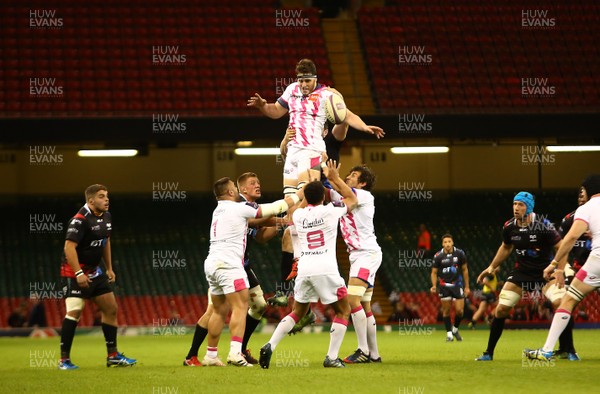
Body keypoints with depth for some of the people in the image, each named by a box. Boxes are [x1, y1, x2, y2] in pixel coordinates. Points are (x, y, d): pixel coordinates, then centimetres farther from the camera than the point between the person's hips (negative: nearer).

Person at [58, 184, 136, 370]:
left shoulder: (106, 217, 9)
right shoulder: (80, 220, -20)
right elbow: (69, 246, -25)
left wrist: (109, 268, 20)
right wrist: (78, 274, -30)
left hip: (95, 271, 9)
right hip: (76, 273, -9)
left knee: (111, 309, 10)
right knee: (74, 311, -18)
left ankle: (113, 355, 20)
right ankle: (64, 359, -13)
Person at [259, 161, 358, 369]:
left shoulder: (298, 215, 10)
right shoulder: (329, 211, -1)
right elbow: (352, 199, 19)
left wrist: (310, 185, 44)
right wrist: (335, 178, 26)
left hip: (304, 270, 4)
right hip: (326, 270, -4)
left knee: (297, 312, 19)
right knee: (343, 311, 11)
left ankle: (270, 345, 2)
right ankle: (332, 357, 1)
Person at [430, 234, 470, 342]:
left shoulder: (460, 253, -3)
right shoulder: (438, 256, -6)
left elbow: (465, 270, 6)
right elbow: (434, 272, 2)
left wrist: (467, 286, 6)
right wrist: (434, 285, -14)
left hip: (457, 284, 0)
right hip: (444, 286, 0)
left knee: (459, 311, -6)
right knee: (446, 311, -1)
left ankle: (455, 329, 19)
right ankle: (449, 333, 11)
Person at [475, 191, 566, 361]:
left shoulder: (542, 226, -21)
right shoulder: (509, 227, -6)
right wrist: (492, 267, 15)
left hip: (544, 271, -4)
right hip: (521, 271, 4)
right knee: (501, 309, -3)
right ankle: (489, 353, 10)